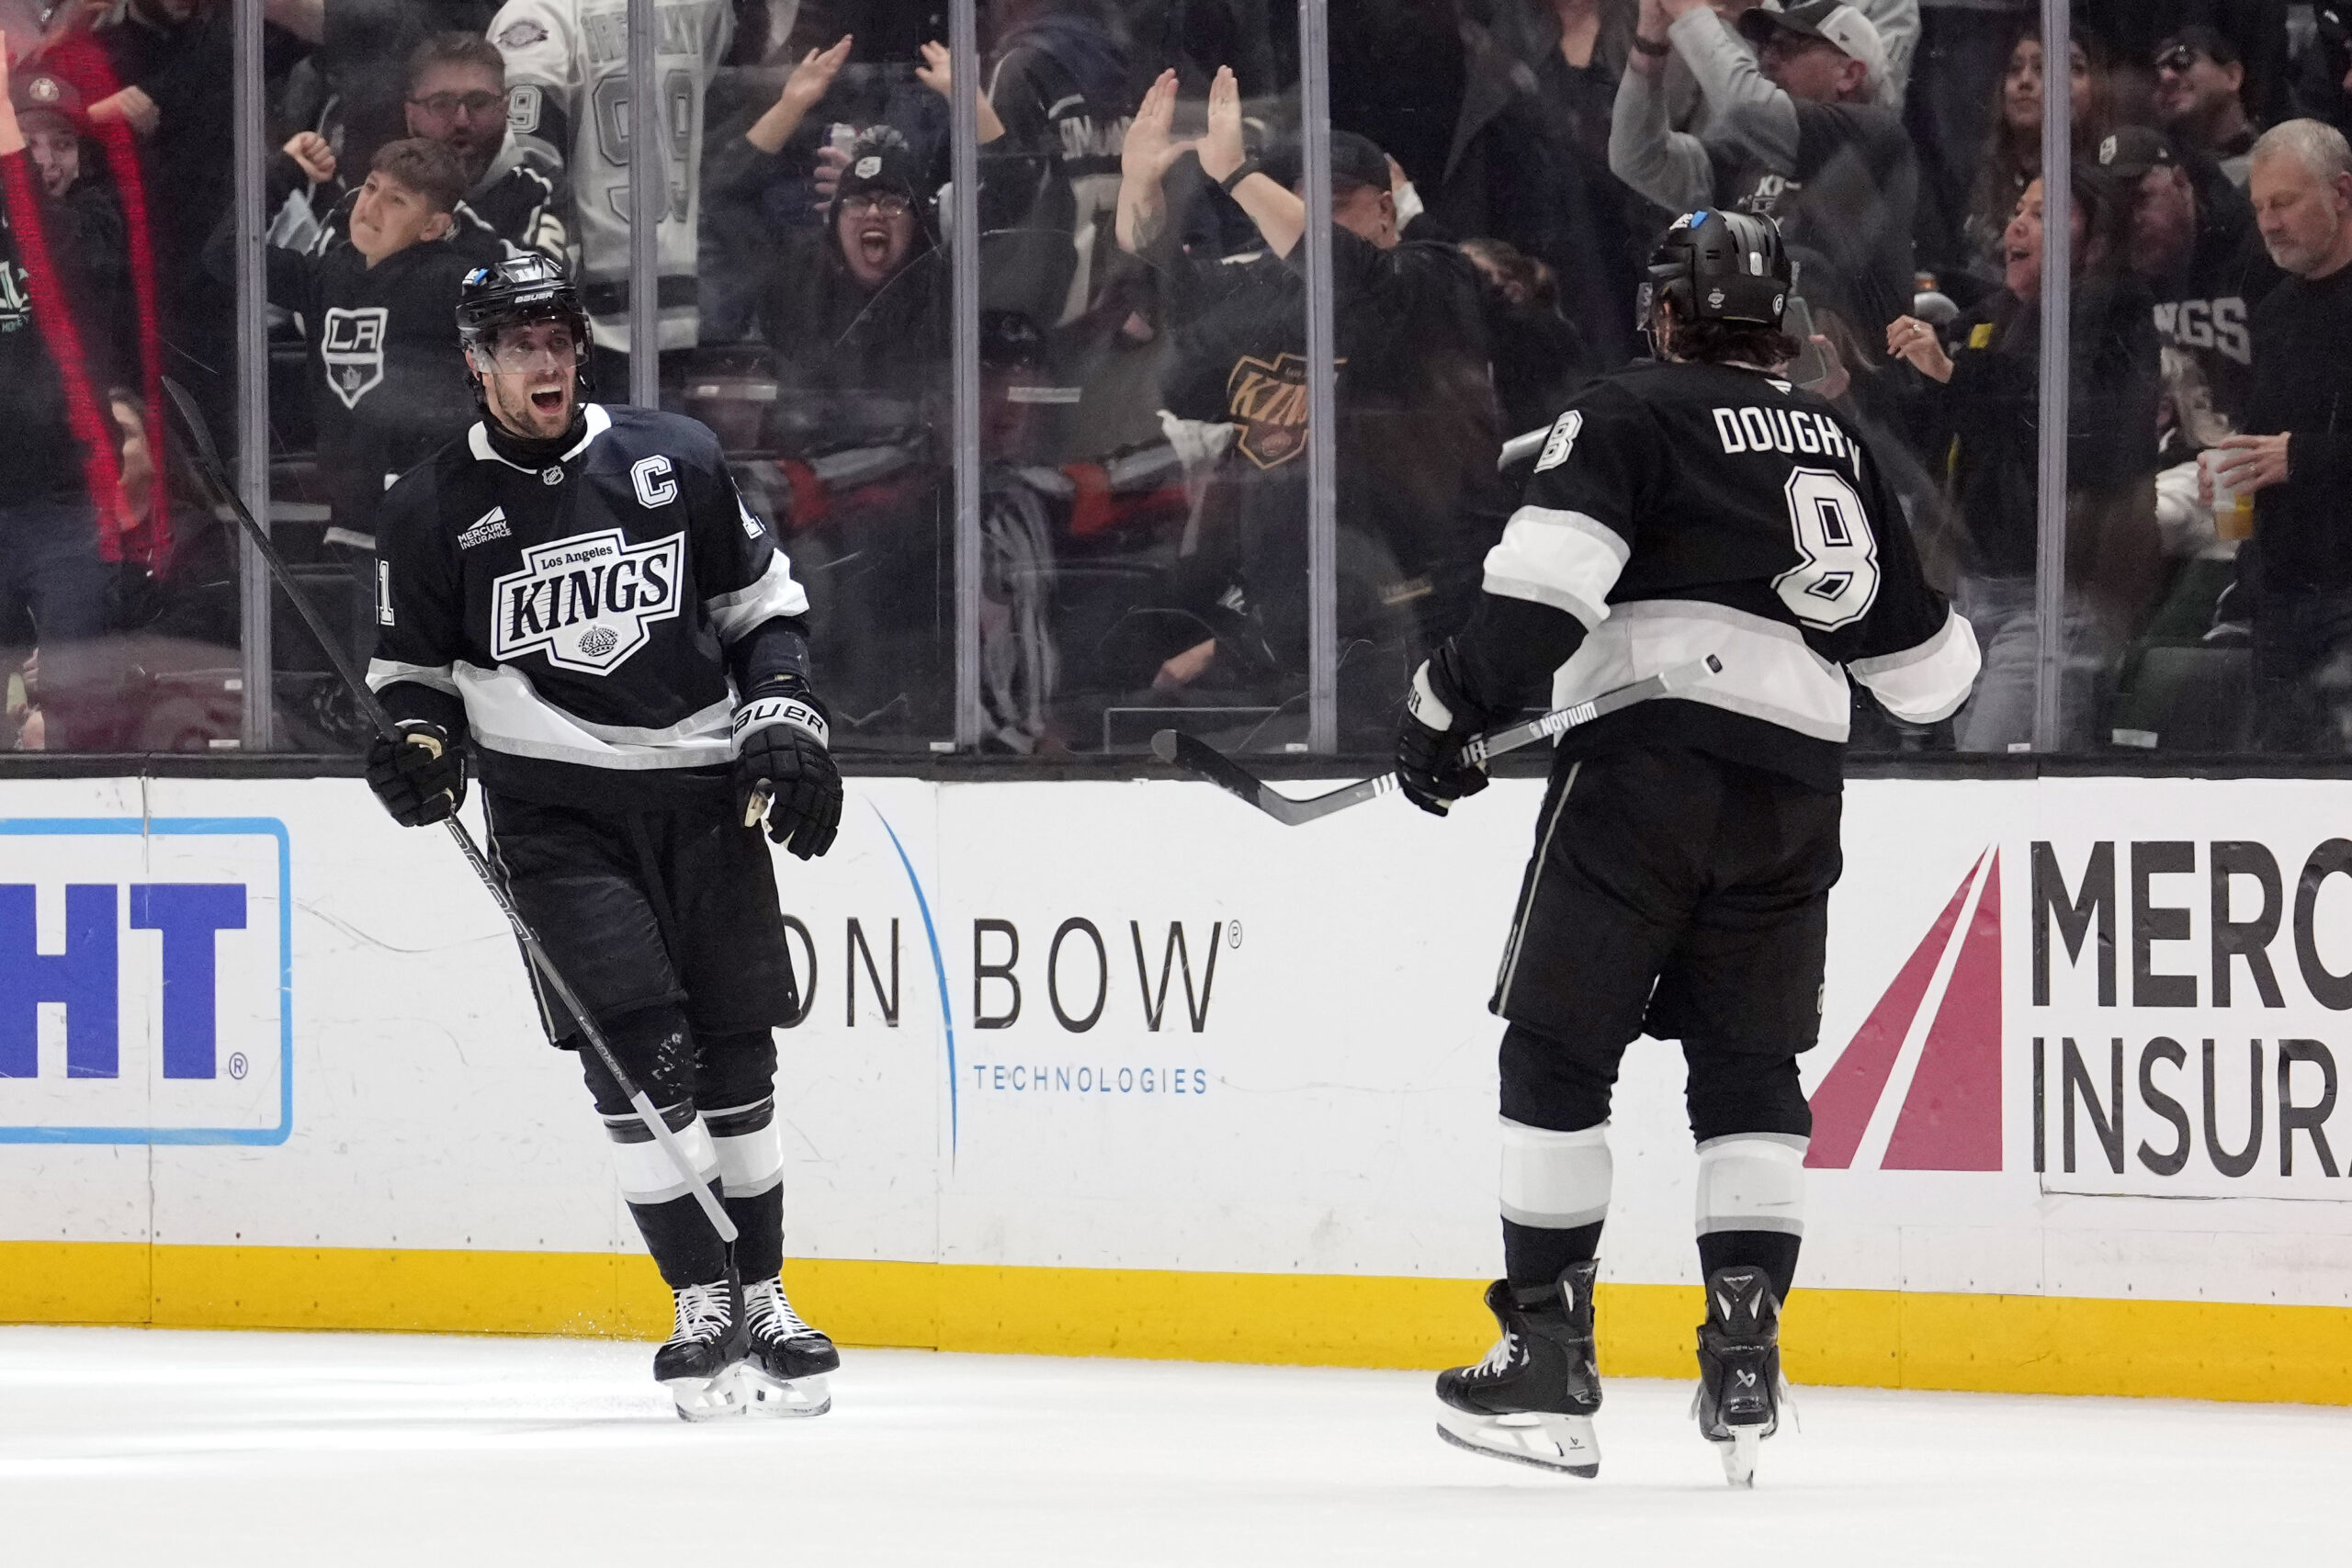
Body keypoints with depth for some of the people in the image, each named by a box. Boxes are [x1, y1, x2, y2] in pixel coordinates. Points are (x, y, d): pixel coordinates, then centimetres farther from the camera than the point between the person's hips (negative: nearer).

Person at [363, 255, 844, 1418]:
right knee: (638, 1052, -14)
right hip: (555, 806, -2)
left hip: (703, 793, 2)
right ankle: (702, 1304, -6)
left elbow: (762, 600, 13)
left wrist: (785, 721, 1)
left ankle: (763, 1300, 16)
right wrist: (419, 740, -12)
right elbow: (411, 666, 8)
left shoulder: (674, 461, 3)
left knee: (736, 1055, 4)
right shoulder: (433, 513, -1)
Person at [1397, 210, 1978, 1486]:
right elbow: (1923, 664, 26)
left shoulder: (1631, 413, 2)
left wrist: (1451, 706, -10)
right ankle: (1745, 1360, 1)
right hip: (1794, 782, 5)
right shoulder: (1838, 446, 20)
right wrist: (1943, 669, 48)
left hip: (1647, 758, -5)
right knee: (1749, 1070, 12)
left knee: (1559, 1050, 1)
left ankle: (1548, 1359, -1)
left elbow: (1547, 573, -14)